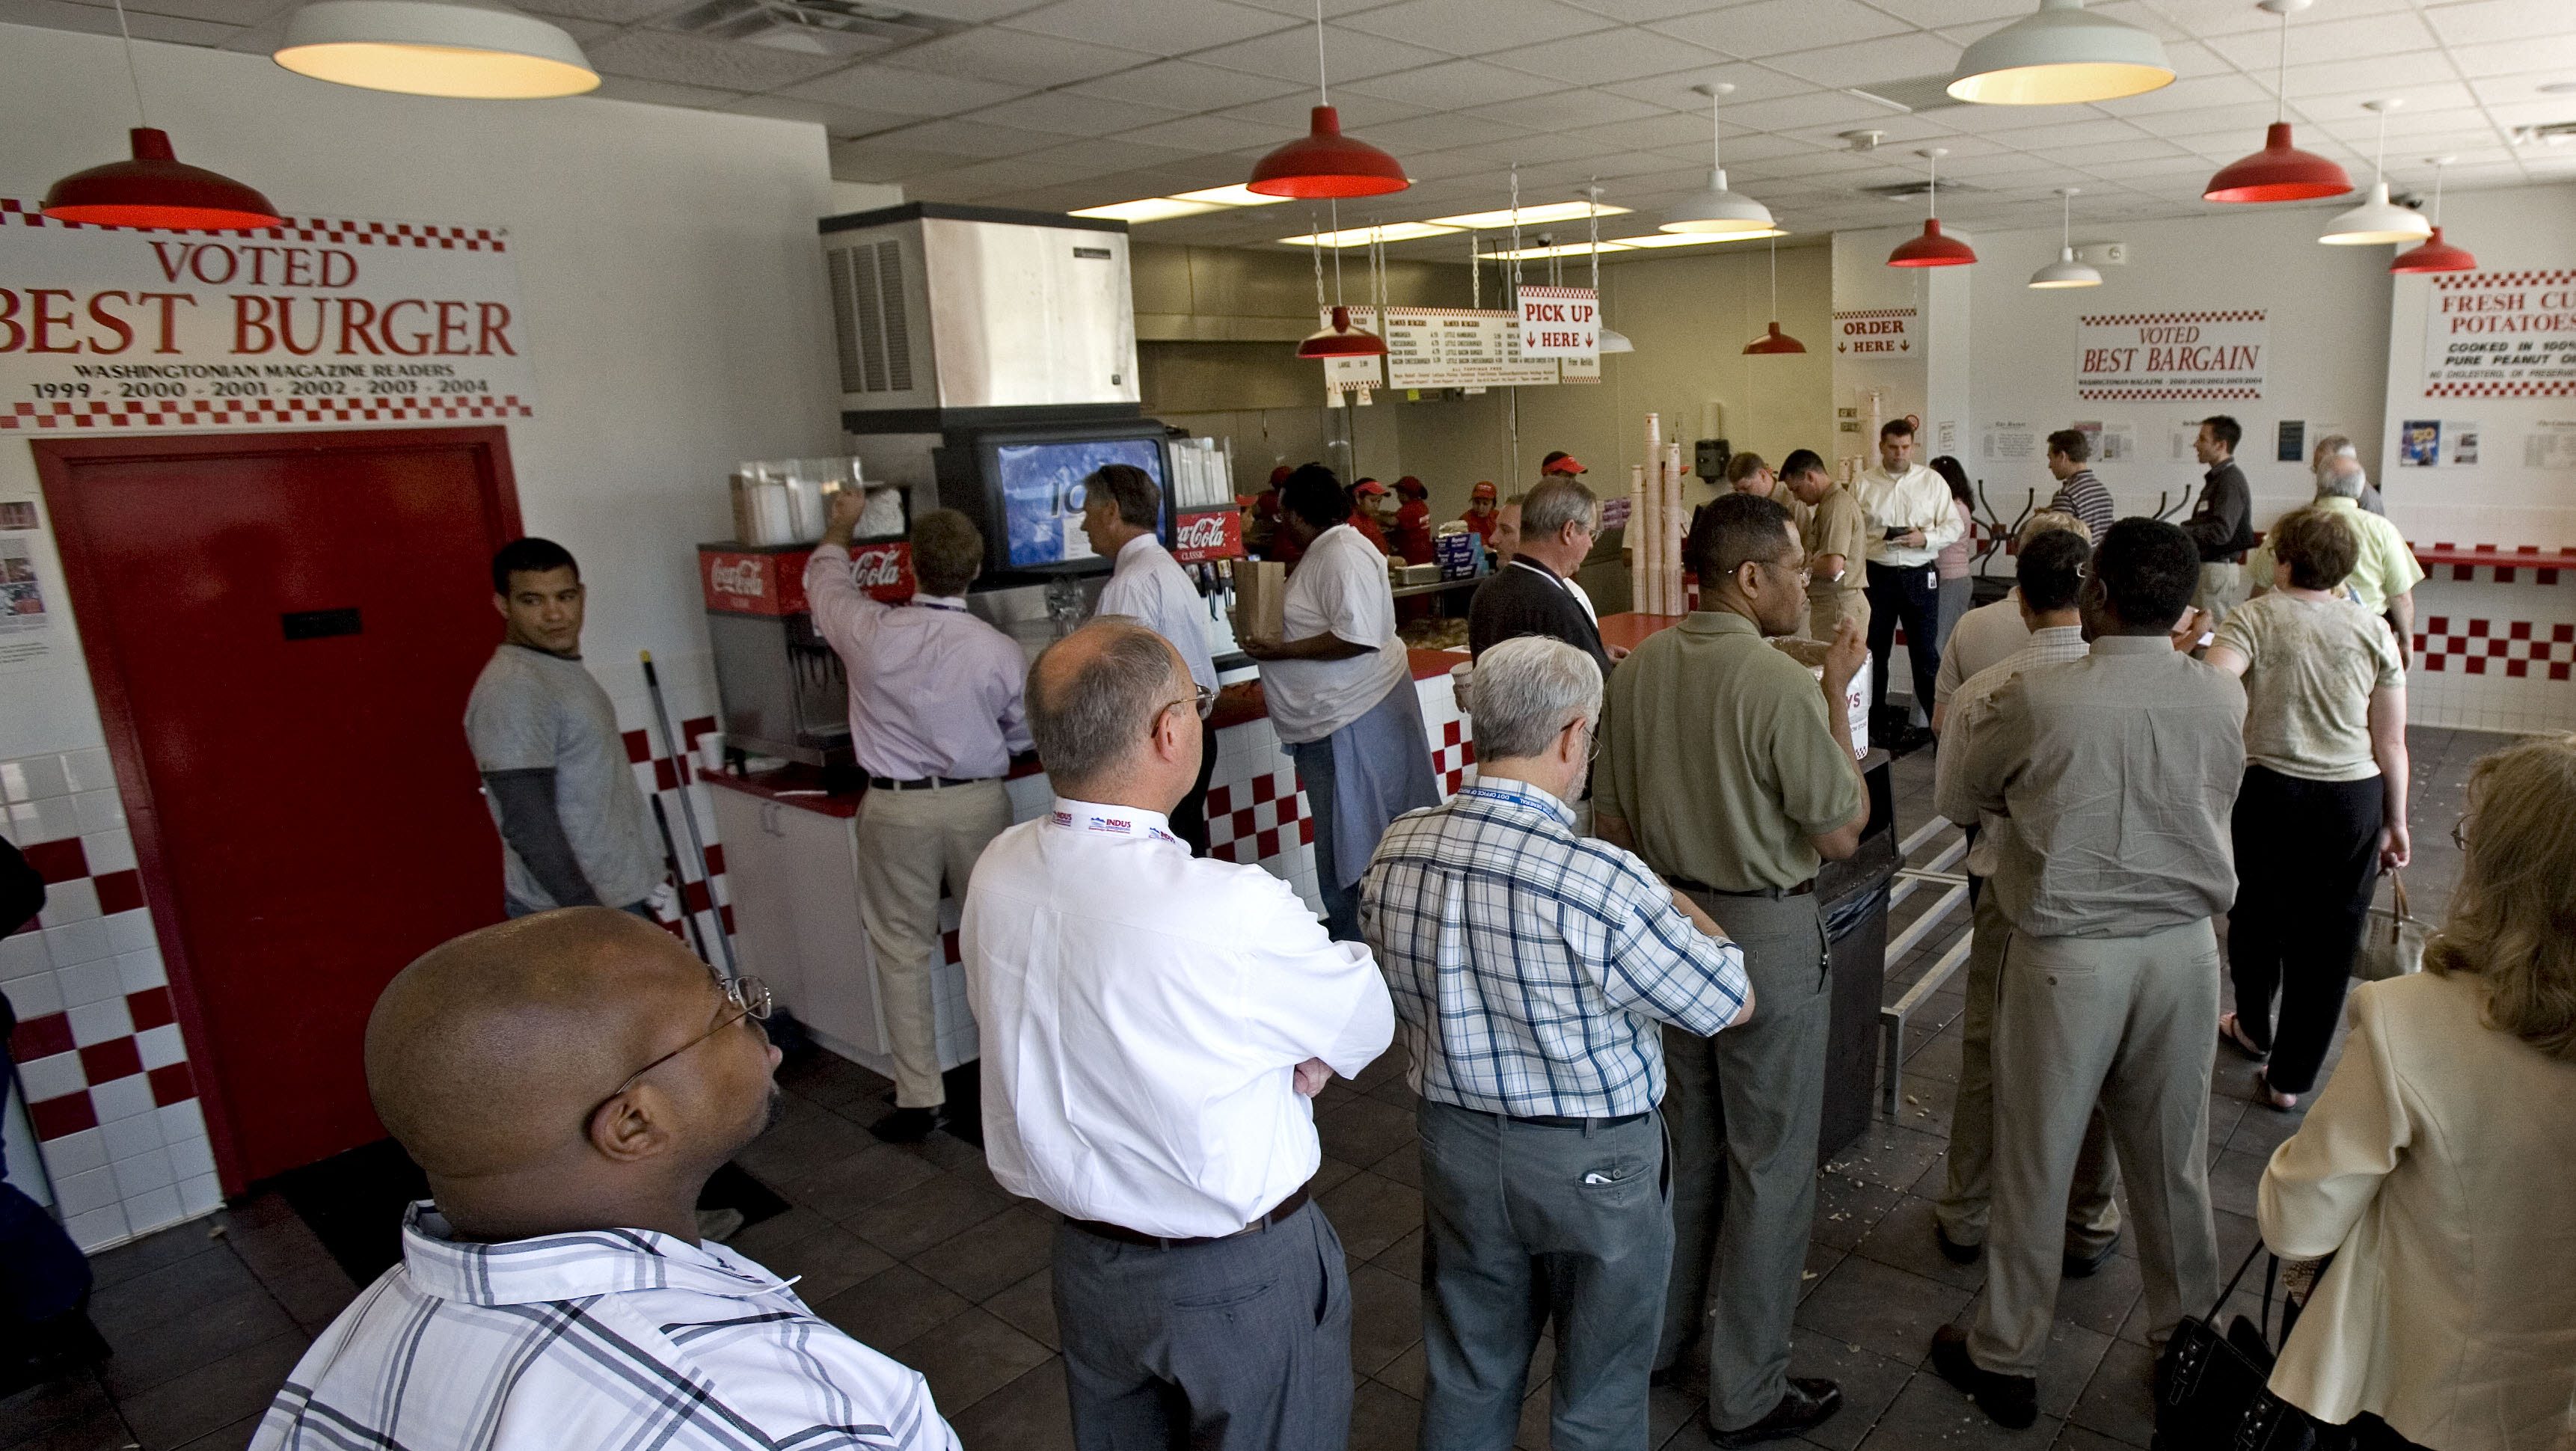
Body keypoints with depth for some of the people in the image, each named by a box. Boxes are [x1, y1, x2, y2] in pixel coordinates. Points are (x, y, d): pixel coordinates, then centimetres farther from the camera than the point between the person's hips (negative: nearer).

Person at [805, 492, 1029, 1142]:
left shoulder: (869, 632, -12)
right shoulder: (1000, 651, -12)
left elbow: (824, 578, 11)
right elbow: (1023, 734, 3)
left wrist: (840, 523, 31)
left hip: (895, 808, 0)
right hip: (979, 804, 1)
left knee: (903, 952, 9)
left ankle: (920, 1099, 15)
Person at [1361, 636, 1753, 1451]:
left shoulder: (1394, 854, -12)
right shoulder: (1600, 882, -30)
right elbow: (1731, 1003, -14)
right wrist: (1679, 908, 0)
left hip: (1454, 1143, 5)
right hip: (1592, 1166, -4)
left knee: (1466, 1380, 25)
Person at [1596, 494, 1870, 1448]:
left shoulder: (1637, 669, -2)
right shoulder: (1782, 686, -22)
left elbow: (1610, 820, 5)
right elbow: (1840, 835, -12)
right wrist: (1839, 693, -7)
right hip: (1765, 937, -6)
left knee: (1691, 1139, 23)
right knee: (1771, 1163, 9)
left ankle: (1664, 1331, 40)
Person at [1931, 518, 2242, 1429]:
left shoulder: (2036, 699, -18)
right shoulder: (2224, 699, -7)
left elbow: (1976, 791, -2)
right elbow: (2216, 801, 10)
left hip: (2066, 956, -3)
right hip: (2184, 949, 4)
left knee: (2036, 1160, 10)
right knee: (2174, 1159, 20)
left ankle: (2006, 1358, 25)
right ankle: (2187, 1338, 39)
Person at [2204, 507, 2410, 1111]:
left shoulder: (2254, 618, -7)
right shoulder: (2372, 631, 1)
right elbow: (2391, 744, 3)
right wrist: (2396, 823, 12)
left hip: (2268, 789, -1)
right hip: (2352, 800, 1)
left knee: (2256, 915, 21)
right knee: (2327, 936, 10)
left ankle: (2253, 1027, 44)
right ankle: (2290, 1076, 18)